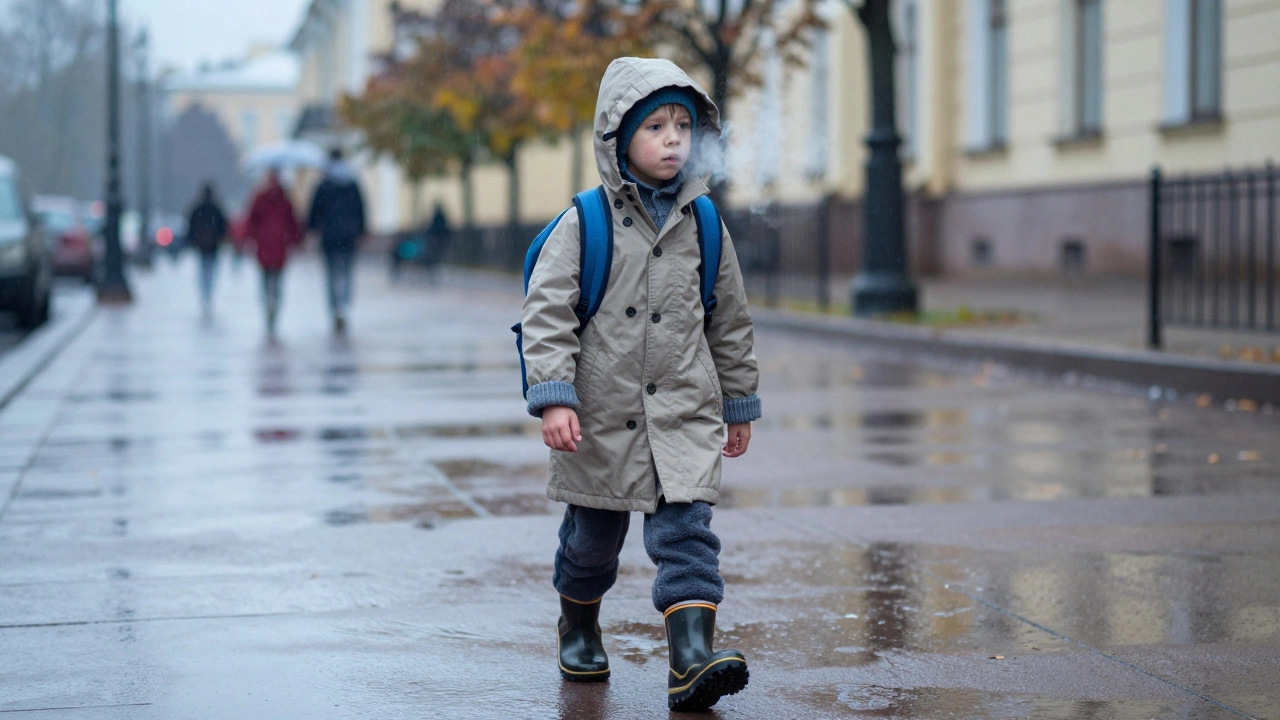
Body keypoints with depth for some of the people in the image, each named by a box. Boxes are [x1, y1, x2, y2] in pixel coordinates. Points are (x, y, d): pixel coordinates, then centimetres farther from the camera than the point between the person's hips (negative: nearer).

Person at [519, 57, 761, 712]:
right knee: (593, 534, 14)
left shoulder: (703, 226, 5)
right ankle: (578, 629, 40)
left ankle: (691, 660, -19)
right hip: (603, 416, -1)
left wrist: (740, 405, 17)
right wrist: (554, 398, -17)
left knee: (687, 532, -12)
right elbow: (546, 313, -8)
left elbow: (730, 321, 14)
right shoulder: (583, 226, -6)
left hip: (685, 415, 1)